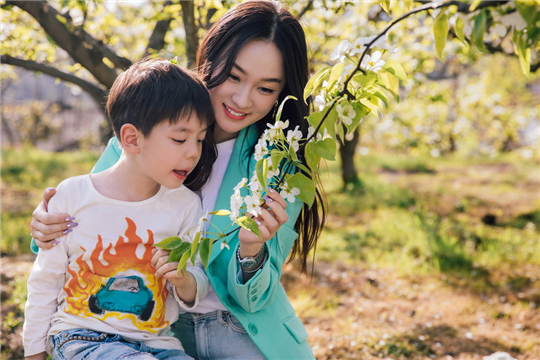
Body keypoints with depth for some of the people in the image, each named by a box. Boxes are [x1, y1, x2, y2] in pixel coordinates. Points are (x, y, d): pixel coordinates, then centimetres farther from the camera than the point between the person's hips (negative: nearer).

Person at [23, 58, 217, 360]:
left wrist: (186, 281, -19)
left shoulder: (186, 205, -1)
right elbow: (46, 281, 4)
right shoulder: (73, 196, -6)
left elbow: (196, 290, 4)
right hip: (79, 335, -2)